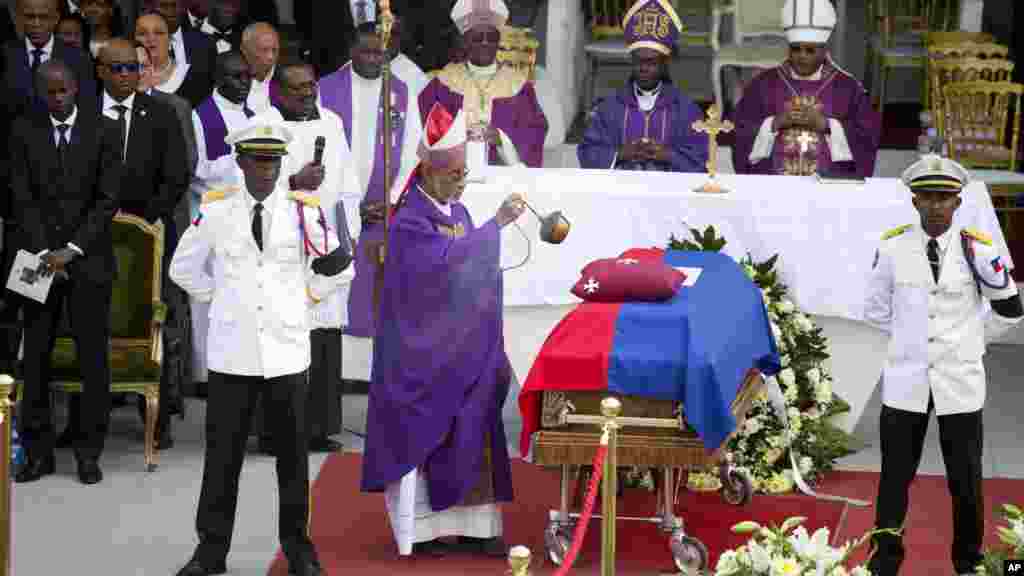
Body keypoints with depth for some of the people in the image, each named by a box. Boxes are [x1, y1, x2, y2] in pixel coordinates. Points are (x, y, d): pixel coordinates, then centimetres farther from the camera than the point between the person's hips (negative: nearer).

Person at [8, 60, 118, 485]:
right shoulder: (24, 131, 4)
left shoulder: (101, 129, -1)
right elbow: (22, 198, 1)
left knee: (93, 355, -1)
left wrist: (71, 250, -10)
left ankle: (88, 452, 8)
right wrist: (43, 252, -8)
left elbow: (107, 199, -4)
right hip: (40, 256, 1)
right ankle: (38, 451, 10)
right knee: (35, 355, 2)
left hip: (89, 258, -1)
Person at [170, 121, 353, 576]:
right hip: (232, 351, 0)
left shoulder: (304, 210, -1)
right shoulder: (216, 209, 1)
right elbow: (184, 268, 14)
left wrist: (302, 299, 5)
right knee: (222, 453, 5)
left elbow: (337, 267, 11)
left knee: (292, 453, 7)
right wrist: (221, 299, 10)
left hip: (286, 350, 0)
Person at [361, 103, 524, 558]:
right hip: (423, 349, -7)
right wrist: (497, 223, -29)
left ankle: (472, 522, 14)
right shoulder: (408, 223, -14)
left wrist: (488, 343, 14)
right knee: (423, 434, -1)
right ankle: (419, 528, 6)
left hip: (463, 346, 7)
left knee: (471, 432, 8)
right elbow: (445, 261, -31)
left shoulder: (458, 213, 9)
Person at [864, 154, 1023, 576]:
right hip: (905, 381, 1)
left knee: (966, 483, 7)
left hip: (960, 383, -1)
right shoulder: (893, 248, -5)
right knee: (894, 478, 8)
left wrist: (970, 339, 7)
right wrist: (912, 335, 8)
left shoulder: (977, 251, -7)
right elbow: (875, 309, 10)